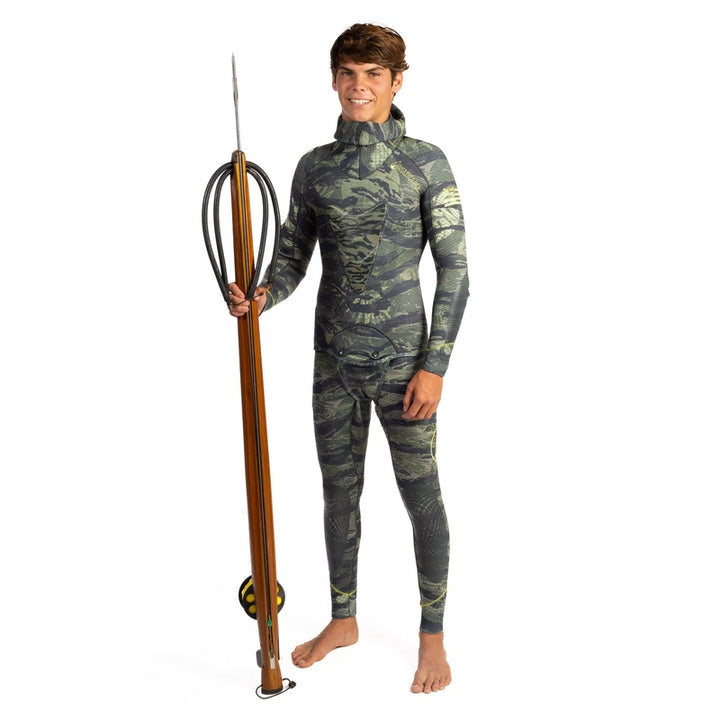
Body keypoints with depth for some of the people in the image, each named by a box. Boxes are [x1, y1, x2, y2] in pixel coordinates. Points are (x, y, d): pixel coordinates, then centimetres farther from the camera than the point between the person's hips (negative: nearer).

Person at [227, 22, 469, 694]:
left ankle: (433, 636, 21)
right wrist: (260, 298, -12)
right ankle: (343, 620, 33)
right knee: (339, 492, 14)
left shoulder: (427, 162, -4)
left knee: (421, 495, 4)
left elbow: (454, 269, -6)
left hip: (402, 362, -4)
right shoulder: (315, 167, 7)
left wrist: (434, 366, -11)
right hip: (334, 364, 4)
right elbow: (292, 258, 11)